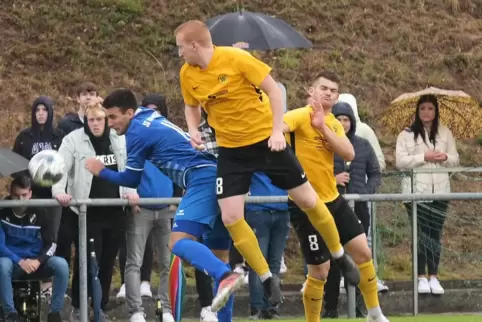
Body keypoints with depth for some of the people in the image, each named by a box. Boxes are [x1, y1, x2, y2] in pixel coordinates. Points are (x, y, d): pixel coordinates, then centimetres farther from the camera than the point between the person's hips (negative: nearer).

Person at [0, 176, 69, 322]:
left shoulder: (40, 214, -3)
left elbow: (51, 244, -1)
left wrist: (38, 261, -21)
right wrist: (20, 261, -25)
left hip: (36, 263, 2)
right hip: (13, 263, -2)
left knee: (61, 264, -26)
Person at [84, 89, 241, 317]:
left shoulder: (137, 131, 0)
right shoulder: (151, 119, 26)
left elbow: (132, 179, 8)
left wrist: (102, 172, 23)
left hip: (203, 180, -10)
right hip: (216, 176, 10)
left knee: (178, 242, -23)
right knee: (218, 256, 12)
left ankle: (226, 277, -48)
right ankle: (224, 318, 11)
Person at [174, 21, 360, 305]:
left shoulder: (235, 58, -19)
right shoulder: (187, 75, -4)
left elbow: (273, 89, -12)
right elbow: (192, 106, 14)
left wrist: (277, 130, -18)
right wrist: (194, 131, -6)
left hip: (266, 139, -4)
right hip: (231, 149, 4)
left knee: (308, 200, 3)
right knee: (231, 218, -10)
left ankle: (340, 257, 27)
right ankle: (267, 279, 6)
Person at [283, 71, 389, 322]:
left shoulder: (334, 124, 10)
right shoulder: (301, 116, -12)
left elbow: (349, 154, -8)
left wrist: (323, 128, -17)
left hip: (333, 200, 7)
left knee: (363, 252, 8)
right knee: (320, 271, -5)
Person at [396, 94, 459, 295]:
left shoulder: (445, 133, 11)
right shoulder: (407, 135, 0)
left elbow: (455, 159, 11)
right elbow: (400, 161, -8)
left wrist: (445, 157, -11)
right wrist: (424, 157, -16)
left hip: (439, 190, 3)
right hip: (416, 191, -3)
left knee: (435, 233, 3)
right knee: (421, 233, -2)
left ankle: (433, 277, 6)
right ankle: (421, 277, 2)